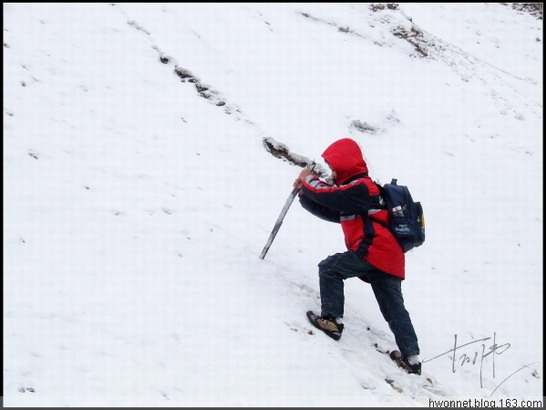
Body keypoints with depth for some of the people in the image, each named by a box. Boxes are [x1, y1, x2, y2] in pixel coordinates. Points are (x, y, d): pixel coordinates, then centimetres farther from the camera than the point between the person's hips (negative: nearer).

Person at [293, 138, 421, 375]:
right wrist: (305, 193, 16)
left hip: (374, 251, -10)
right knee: (395, 309, 11)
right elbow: (330, 212, 25)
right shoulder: (356, 191, 26)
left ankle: (332, 320, -7)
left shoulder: (360, 187, -7)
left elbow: (329, 197, -13)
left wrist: (309, 180, 4)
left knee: (329, 269, -1)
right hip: (391, 258, 10)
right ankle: (411, 358, 11)